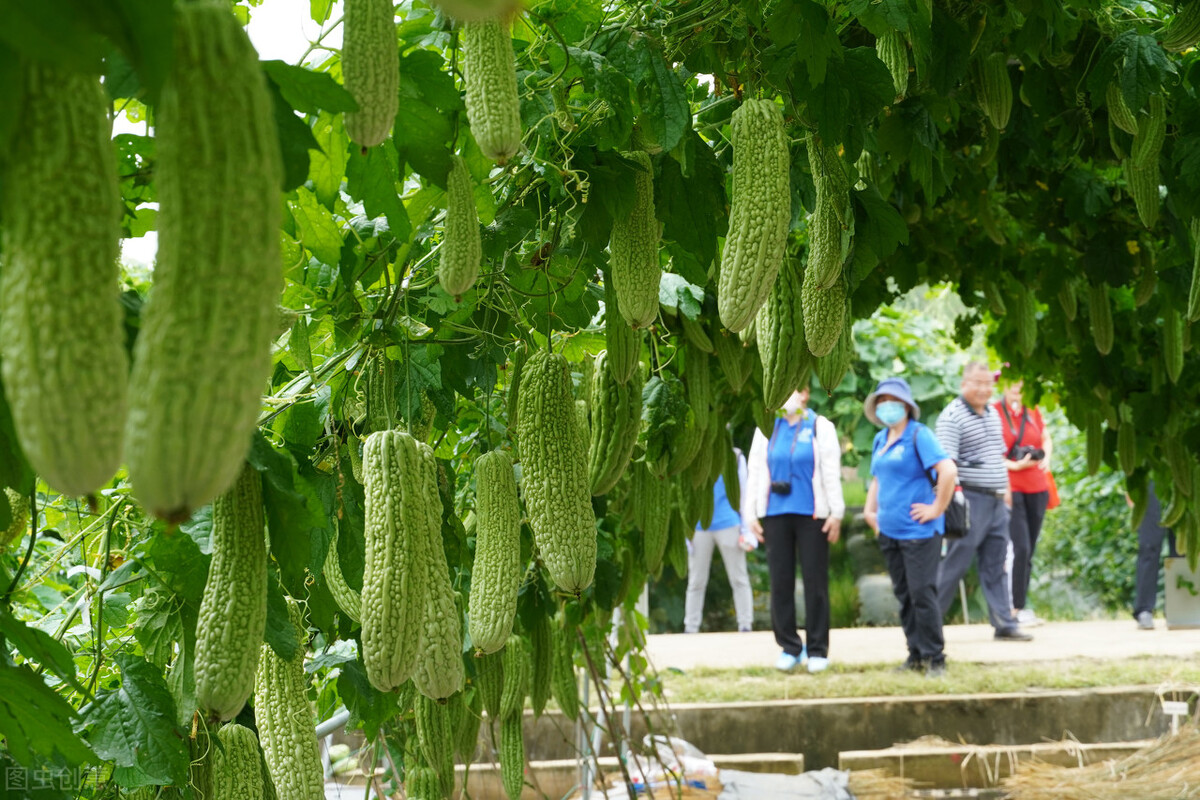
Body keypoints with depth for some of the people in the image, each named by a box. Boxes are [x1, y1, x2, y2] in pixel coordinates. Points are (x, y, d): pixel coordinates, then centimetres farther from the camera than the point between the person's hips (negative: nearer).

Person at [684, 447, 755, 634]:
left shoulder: (735, 457, 7)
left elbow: (743, 493, 8)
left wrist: (746, 530, 1)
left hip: (728, 525, -2)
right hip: (700, 526, 2)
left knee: (738, 580, 1)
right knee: (696, 582, 5)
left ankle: (745, 625, 4)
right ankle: (690, 628, 10)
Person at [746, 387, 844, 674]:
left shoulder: (820, 427, 5)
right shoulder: (766, 430, 13)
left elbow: (832, 473, 0)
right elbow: (755, 472, 13)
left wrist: (836, 513, -5)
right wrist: (752, 515, 7)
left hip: (811, 514, -3)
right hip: (775, 515, 3)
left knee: (815, 582, -2)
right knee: (780, 583, 2)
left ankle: (818, 650, 5)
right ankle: (789, 647, 12)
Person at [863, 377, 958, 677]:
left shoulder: (918, 435, -10)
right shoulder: (881, 438, 15)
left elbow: (948, 470, -21)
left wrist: (937, 508, -17)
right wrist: (869, 509, 17)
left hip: (918, 530, -8)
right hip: (889, 529, 8)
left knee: (922, 593, -8)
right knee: (903, 595, 11)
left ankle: (934, 658, 0)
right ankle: (915, 655, 19)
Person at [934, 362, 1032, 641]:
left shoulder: (993, 413, 15)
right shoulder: (952, 416, -10)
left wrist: (1006, 489, 21)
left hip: (997, 501, 8)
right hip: (971, 499, -8)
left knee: (996, 566, 10)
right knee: (954, 565, -4)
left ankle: (1005, 624, 13)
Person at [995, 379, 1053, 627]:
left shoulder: (1033, 411, 11)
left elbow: (1046, 439, 21)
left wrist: (1045, 457, 0)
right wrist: (1014, 465, -20)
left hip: (1037, 488, 6)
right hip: (1010, 488, -6)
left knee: (1028, 550, 9)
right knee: (1020, 548, -12)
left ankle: (1022, 605, 16)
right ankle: (1018, 607, -5)